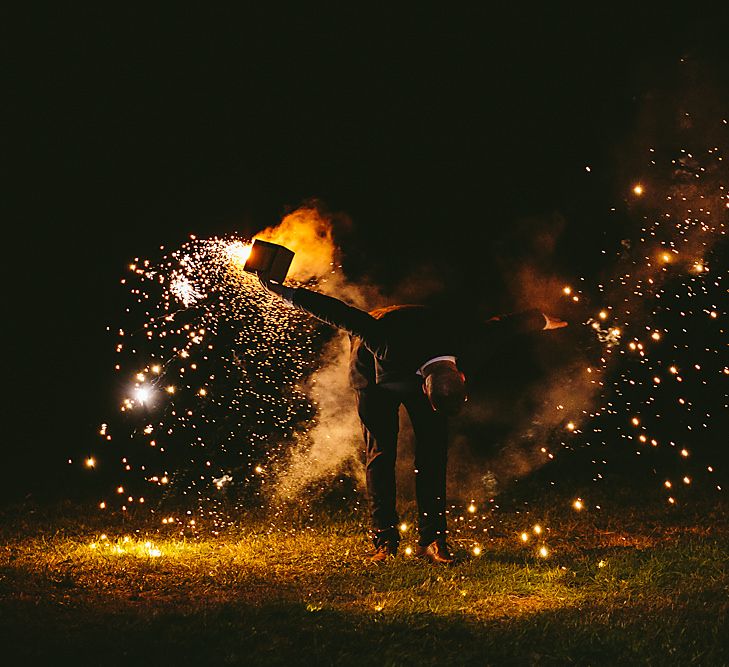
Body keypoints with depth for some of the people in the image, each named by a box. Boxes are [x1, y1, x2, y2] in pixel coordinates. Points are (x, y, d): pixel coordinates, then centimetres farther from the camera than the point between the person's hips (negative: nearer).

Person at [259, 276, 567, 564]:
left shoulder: (463, 337, -33)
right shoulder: (389, 344, -46)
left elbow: (502, 325, -11)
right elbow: (340, 314, -39)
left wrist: (543, 320, 10)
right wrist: (285, 292, -35)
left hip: (421, 371, 3)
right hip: (376, 374, -3)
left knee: (433, 451, -9)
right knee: (380, 453, -11)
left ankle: (432, 538, -5)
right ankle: (385, 540, -5)